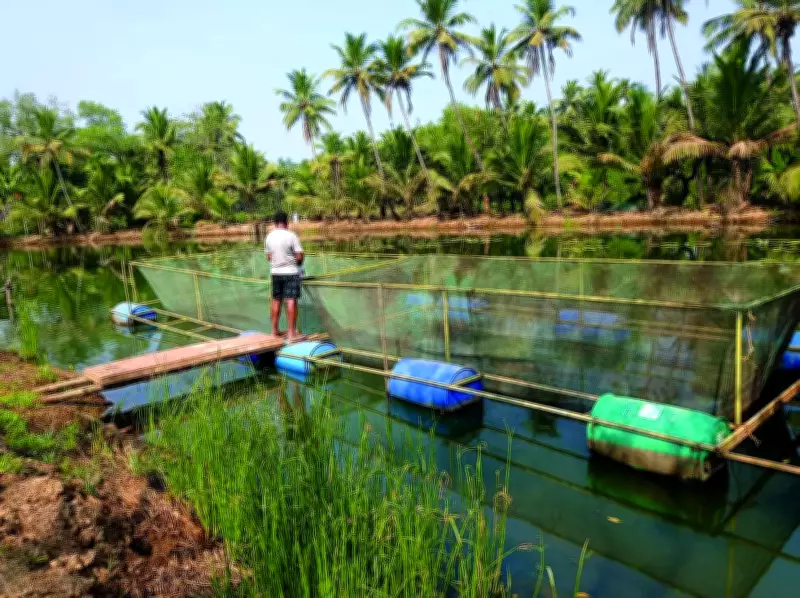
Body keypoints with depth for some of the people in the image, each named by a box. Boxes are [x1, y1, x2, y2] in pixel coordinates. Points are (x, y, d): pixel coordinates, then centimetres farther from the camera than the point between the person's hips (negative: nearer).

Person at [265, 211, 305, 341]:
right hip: (291, 272, -5)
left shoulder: (269, 237, 4)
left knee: (276, 301, 13)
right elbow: (300, 256, -15)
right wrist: (299, 261, 6)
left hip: (275, 273, 6)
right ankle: (292, 332, -6)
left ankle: (275, 330, 20)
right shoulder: (291, 236, -13)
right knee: (291, 301, -5)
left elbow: (268, 257, 10)